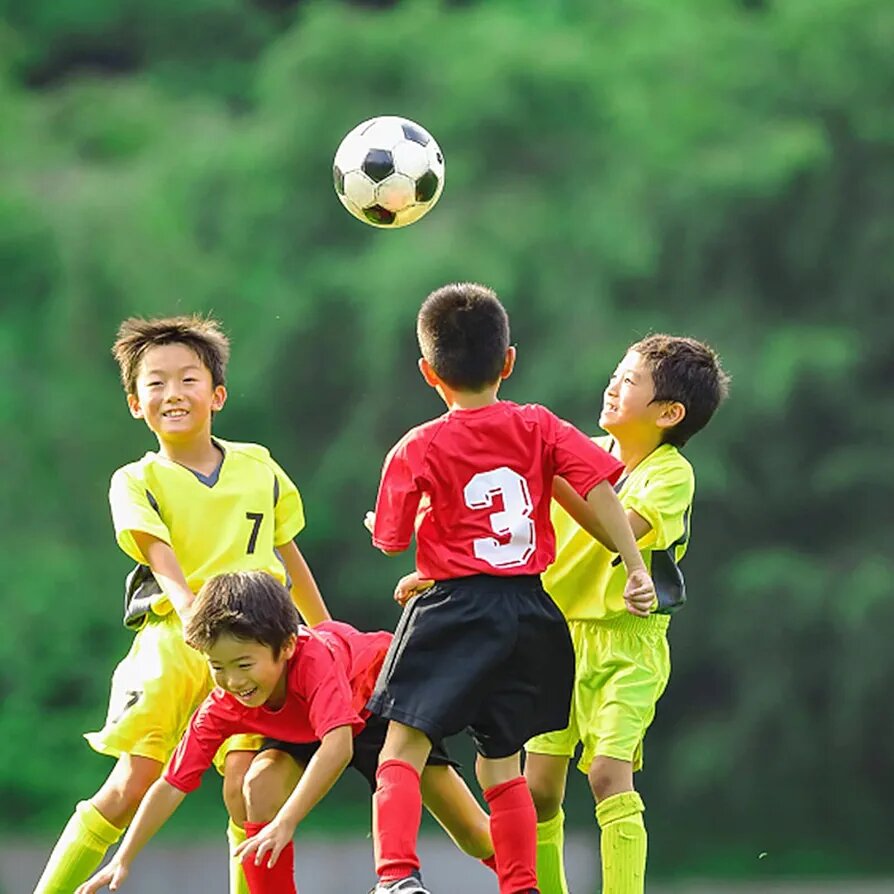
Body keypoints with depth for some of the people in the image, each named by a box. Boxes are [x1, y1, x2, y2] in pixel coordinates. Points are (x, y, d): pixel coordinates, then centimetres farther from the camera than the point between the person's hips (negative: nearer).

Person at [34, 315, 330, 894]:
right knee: (133, 784, -10)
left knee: (247, 786, -13)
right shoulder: (137, 482, 1)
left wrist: (326, 631, 31)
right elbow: (165, 564, -14)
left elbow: (287, 552, 24)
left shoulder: (259, 467, 11)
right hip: (170, 643, -2)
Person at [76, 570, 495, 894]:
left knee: (475, 837, -7)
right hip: (300, 729, 4)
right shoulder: (220, 709, -29)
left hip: (383, 699, -4)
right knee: (261, 783, -27)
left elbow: (338, 746, -56)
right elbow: (172, 785, -24)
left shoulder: (315, 659, -45)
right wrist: (122, 860, -31)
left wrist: (285, 822, -64)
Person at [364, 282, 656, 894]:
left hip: (456, 610, -4)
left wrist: (376, 524, 24)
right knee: (501, 764, 14)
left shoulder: (418, 451, -3)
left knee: (404, 747, -4)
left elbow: (391, 542, 2)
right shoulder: (539, 428, 4)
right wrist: (636, 567, -4)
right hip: (530, 611, 4)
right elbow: (599, 487, -5)